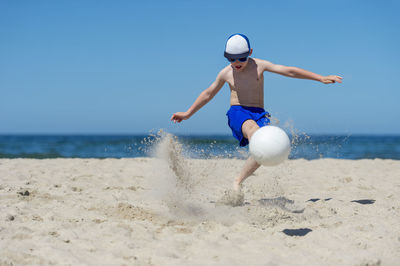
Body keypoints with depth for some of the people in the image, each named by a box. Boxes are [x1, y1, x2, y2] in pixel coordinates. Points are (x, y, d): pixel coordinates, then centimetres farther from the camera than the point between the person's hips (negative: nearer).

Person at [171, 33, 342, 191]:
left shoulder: (259, 65, 2)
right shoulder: (225, 73, 7)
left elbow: (289, 71, 0)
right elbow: (208, 94, 21)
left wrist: (321, 79, -4)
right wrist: (188, 114, 26)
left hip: (258, 114, 1)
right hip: (237, 113, 0)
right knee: (253, 131, -36)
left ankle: (238, 181, -11)